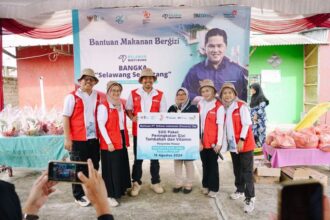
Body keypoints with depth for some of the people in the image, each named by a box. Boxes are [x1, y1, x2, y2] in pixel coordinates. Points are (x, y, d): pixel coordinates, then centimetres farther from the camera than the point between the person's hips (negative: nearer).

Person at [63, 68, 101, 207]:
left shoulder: (98, 96, 8)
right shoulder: (72, 96, -3)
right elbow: (65, 117, -5)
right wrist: (67, 138, -11)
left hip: (94, 138, 4)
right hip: (78, 139, -4)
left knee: (94, 167, 14)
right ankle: (78, 196, 23)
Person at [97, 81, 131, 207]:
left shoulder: (121, 105, 12)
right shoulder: (103, 106, -12)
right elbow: (101, 126, -15)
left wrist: (126, 139, 11)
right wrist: (109, 142, -18)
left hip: (121, 140, 8)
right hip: (109, 142, -7)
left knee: (122, 167, 15)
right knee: (111, 169, 0)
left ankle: (119, 190, 31)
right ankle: (110, 195, 13)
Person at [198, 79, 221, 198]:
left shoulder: (218, 105, -9)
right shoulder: (200, 105, 7)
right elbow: (198, 123, 7)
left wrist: (218, 142, -12)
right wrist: (198, 140, 3)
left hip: (213, 141, -5)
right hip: (202, 140, 5)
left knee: (213, 164, 8)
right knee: (205, 164, 16)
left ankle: (213, 188, 21)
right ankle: (206, 185, 30)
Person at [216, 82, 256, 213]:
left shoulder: (242, 106, -10)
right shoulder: (221, 109, 5)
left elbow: (246, 124, -13)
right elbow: (221, 126, 4)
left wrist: (242, 140, -19)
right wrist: (219, 142, 2)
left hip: (245, 143, -5)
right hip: (232, 143, 6)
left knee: (247, 171, -3)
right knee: (237, 169, 18)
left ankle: (250, 198, 2)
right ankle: (240, 190, 35)